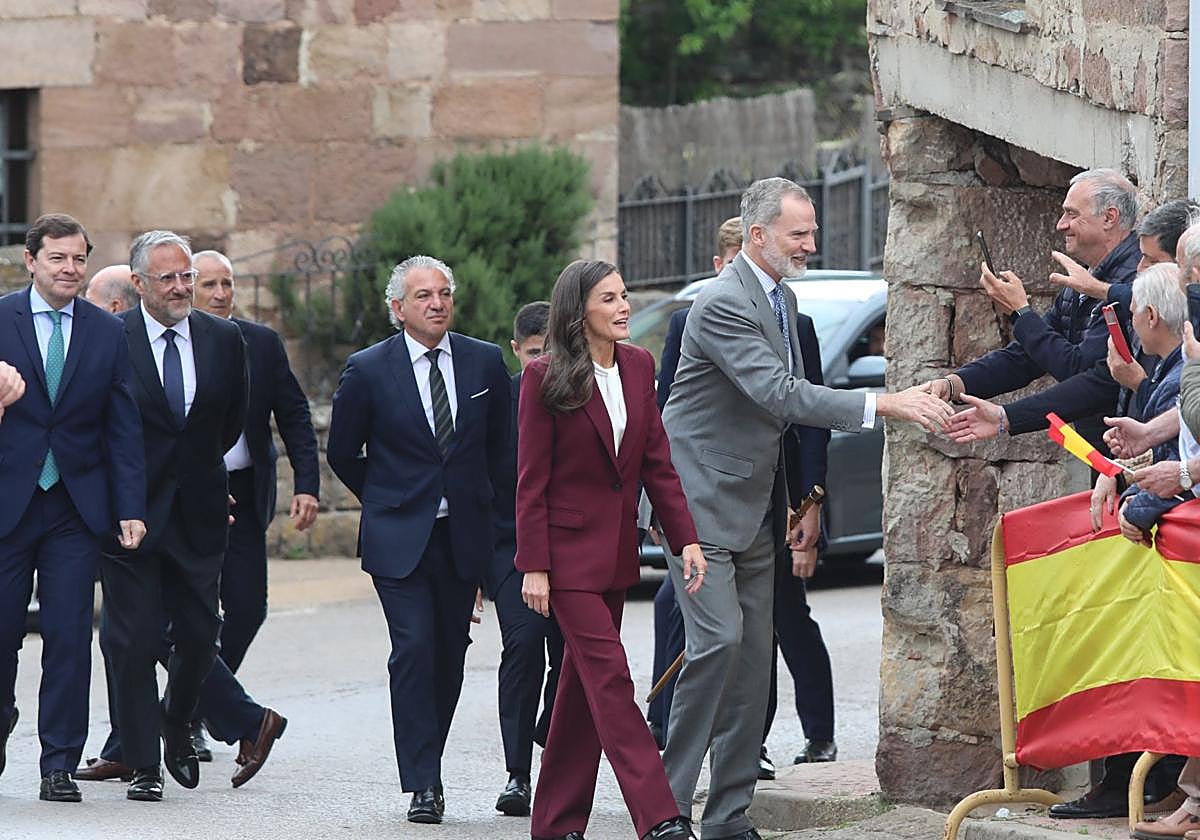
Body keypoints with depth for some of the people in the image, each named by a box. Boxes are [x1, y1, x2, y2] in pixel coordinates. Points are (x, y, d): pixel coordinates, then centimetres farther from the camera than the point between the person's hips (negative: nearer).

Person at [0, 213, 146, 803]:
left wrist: (131, 508, -1)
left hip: (77, 505, 1)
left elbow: (124, 428, 6)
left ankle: (59, 765, 2)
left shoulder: (108, 333, 6)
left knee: (69, 636, -3)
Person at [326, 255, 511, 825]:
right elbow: (343, 455, 7)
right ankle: (423, 784, -11)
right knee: (415, 650, -12)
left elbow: (500, 443, 17)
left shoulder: (485, 363, 4)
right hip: (399, 539, -3)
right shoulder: (368, 370, -4)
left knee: (450, 655, 6)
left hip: (464, 536, 3)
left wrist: (478, 499, 13)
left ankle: (427, 766, 21)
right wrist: (390, 501, 10)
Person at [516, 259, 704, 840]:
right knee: (610, 680, -11)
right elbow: (531, 481, -10)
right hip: (570, 551, -6)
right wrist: (534, 567, -13)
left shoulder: (637, 367, 6)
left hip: (618, 550, 6)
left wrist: (686, 539, -1)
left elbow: (657, 461, 7)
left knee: (583, 683, 10)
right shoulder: (546, 378, -11)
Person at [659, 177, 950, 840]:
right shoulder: (723, 304, -18)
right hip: (702, 503, -9)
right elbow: (780, 395, -28)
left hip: (754, 511, 9)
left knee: (753, 660, 5)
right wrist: (883, 405, -31)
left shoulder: (783, 299, 13)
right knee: (718, 642, -18)